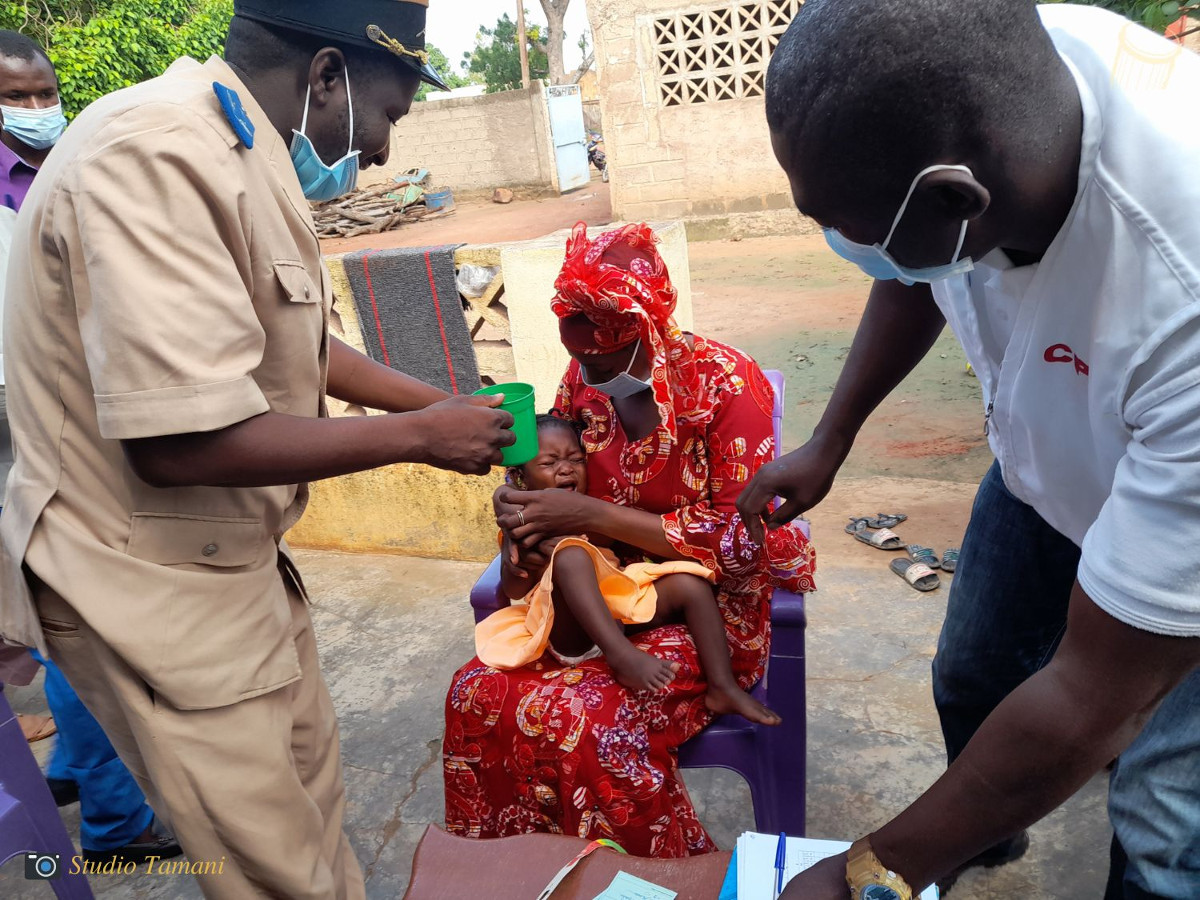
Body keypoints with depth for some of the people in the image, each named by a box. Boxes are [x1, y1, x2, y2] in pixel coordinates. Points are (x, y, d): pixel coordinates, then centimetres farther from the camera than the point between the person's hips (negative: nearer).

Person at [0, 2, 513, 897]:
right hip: (151, 584, -9)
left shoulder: (241, 157, 4)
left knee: (312, 782, 22)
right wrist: (418, 434, -21)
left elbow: (294, 346, 15)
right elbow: (181, 442, -32)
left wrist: (445, 403, 9)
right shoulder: (155, 158, -26)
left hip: (235, 555, 9)